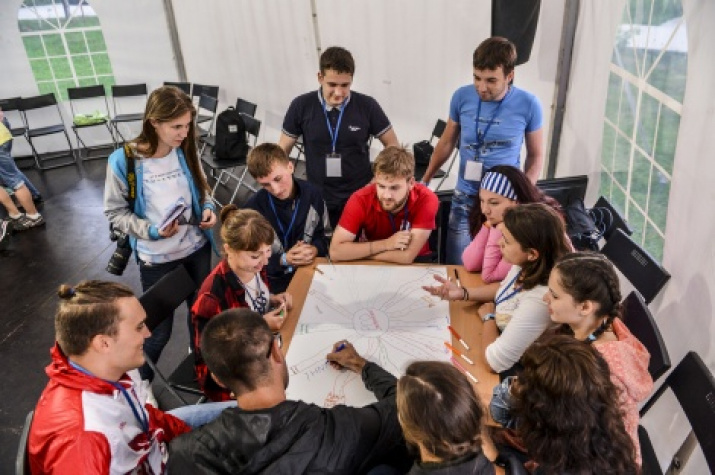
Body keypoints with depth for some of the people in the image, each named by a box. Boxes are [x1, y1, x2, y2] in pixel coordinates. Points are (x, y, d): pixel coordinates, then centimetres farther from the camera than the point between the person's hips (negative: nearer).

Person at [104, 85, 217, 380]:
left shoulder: (186, 151, -6)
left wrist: (208, 208, -11)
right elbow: (115, 212, -10)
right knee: (159, 329, 9)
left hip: (197, 249, 4)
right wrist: (151, 231, -25)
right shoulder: (123, 161, -19)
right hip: (157, 259, -4)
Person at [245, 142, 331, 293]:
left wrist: (315, 249, -12)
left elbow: (326, 235, 9)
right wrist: (283, 260, -18)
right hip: (275, 281, -3)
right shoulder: (254, 207, -12)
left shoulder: (312, 194, -4)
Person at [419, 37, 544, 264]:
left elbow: (535, 156, 1)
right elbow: (447, 143, 8)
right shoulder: (461, 97, -7)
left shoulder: (528, 105, -11)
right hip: (464, 200, 2)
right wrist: (425, 180, 12)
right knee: (456, 268, 8)